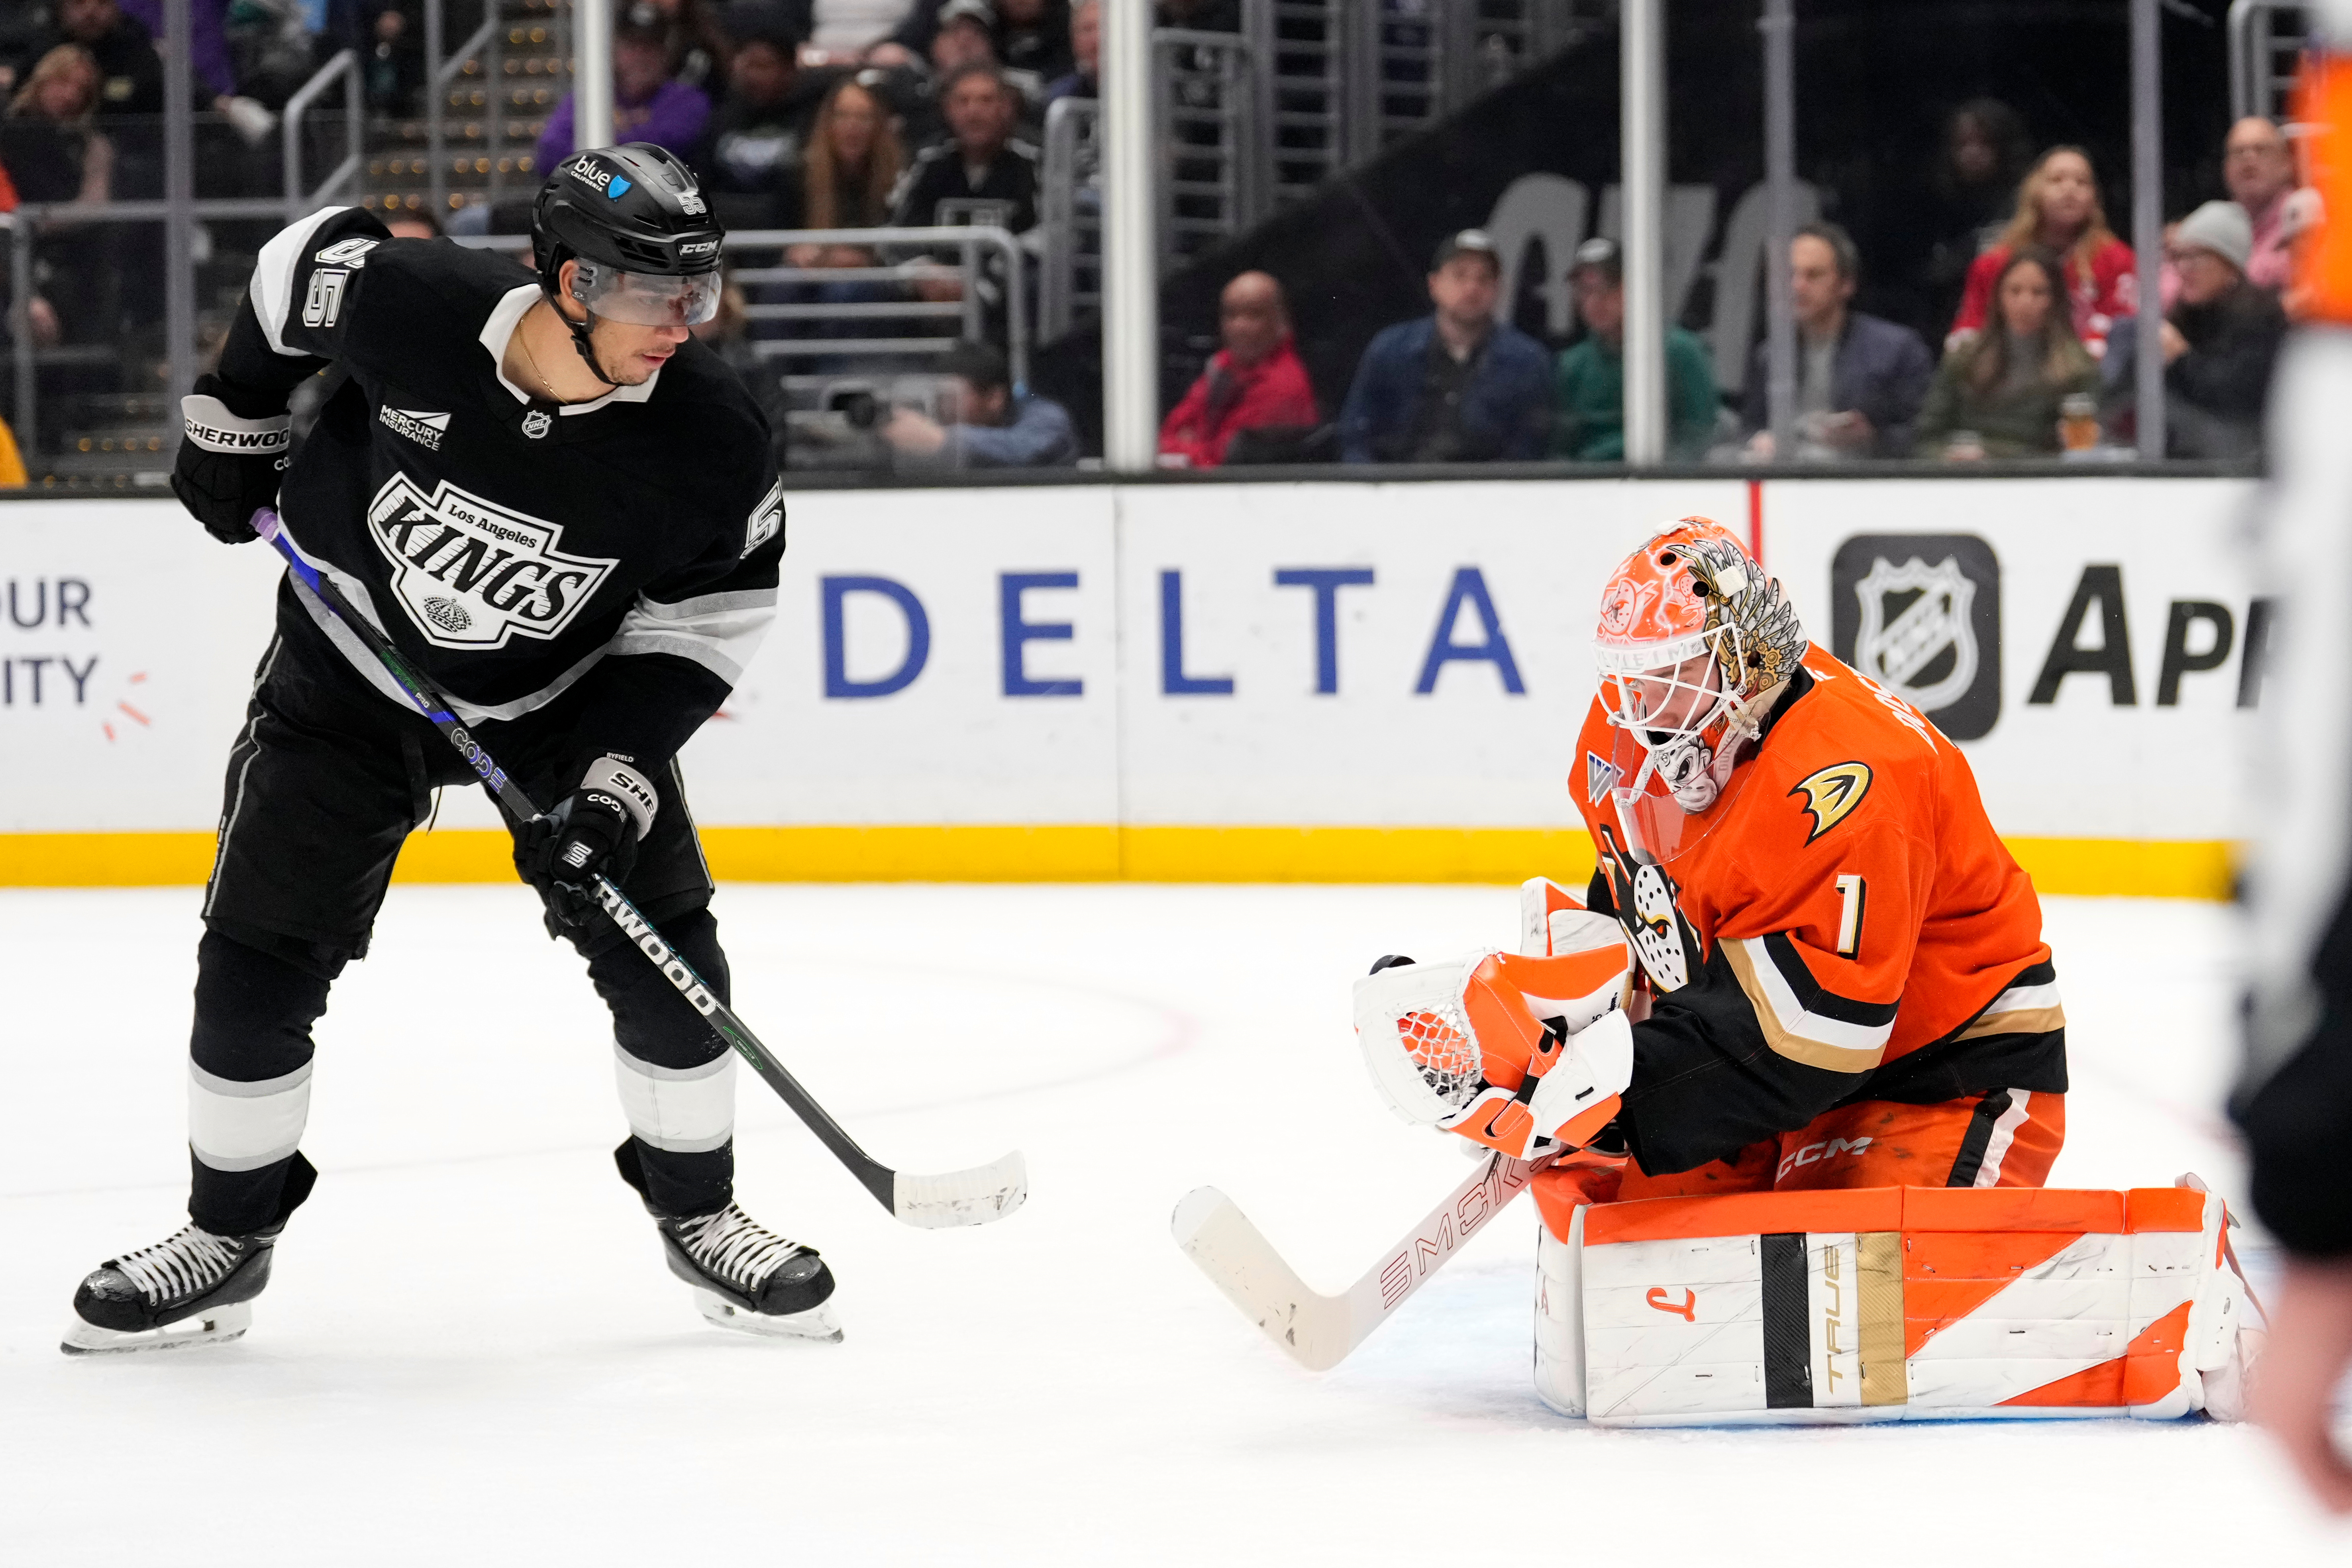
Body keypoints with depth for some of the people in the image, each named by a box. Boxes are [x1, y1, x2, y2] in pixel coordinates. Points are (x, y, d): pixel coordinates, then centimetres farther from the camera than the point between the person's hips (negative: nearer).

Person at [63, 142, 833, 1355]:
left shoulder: (709, 441, -26)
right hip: (356, 661, 0)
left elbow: (705, 625, -15)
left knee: (660, 948, -7)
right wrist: (235, 425, 3)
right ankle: (228, 1235, 15)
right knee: (260, 955, -3)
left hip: (567, 692, 0)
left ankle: (699, 1216, 14)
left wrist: (612, 781, -24)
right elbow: (302, 264, -7)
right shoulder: (406, 305, -30)